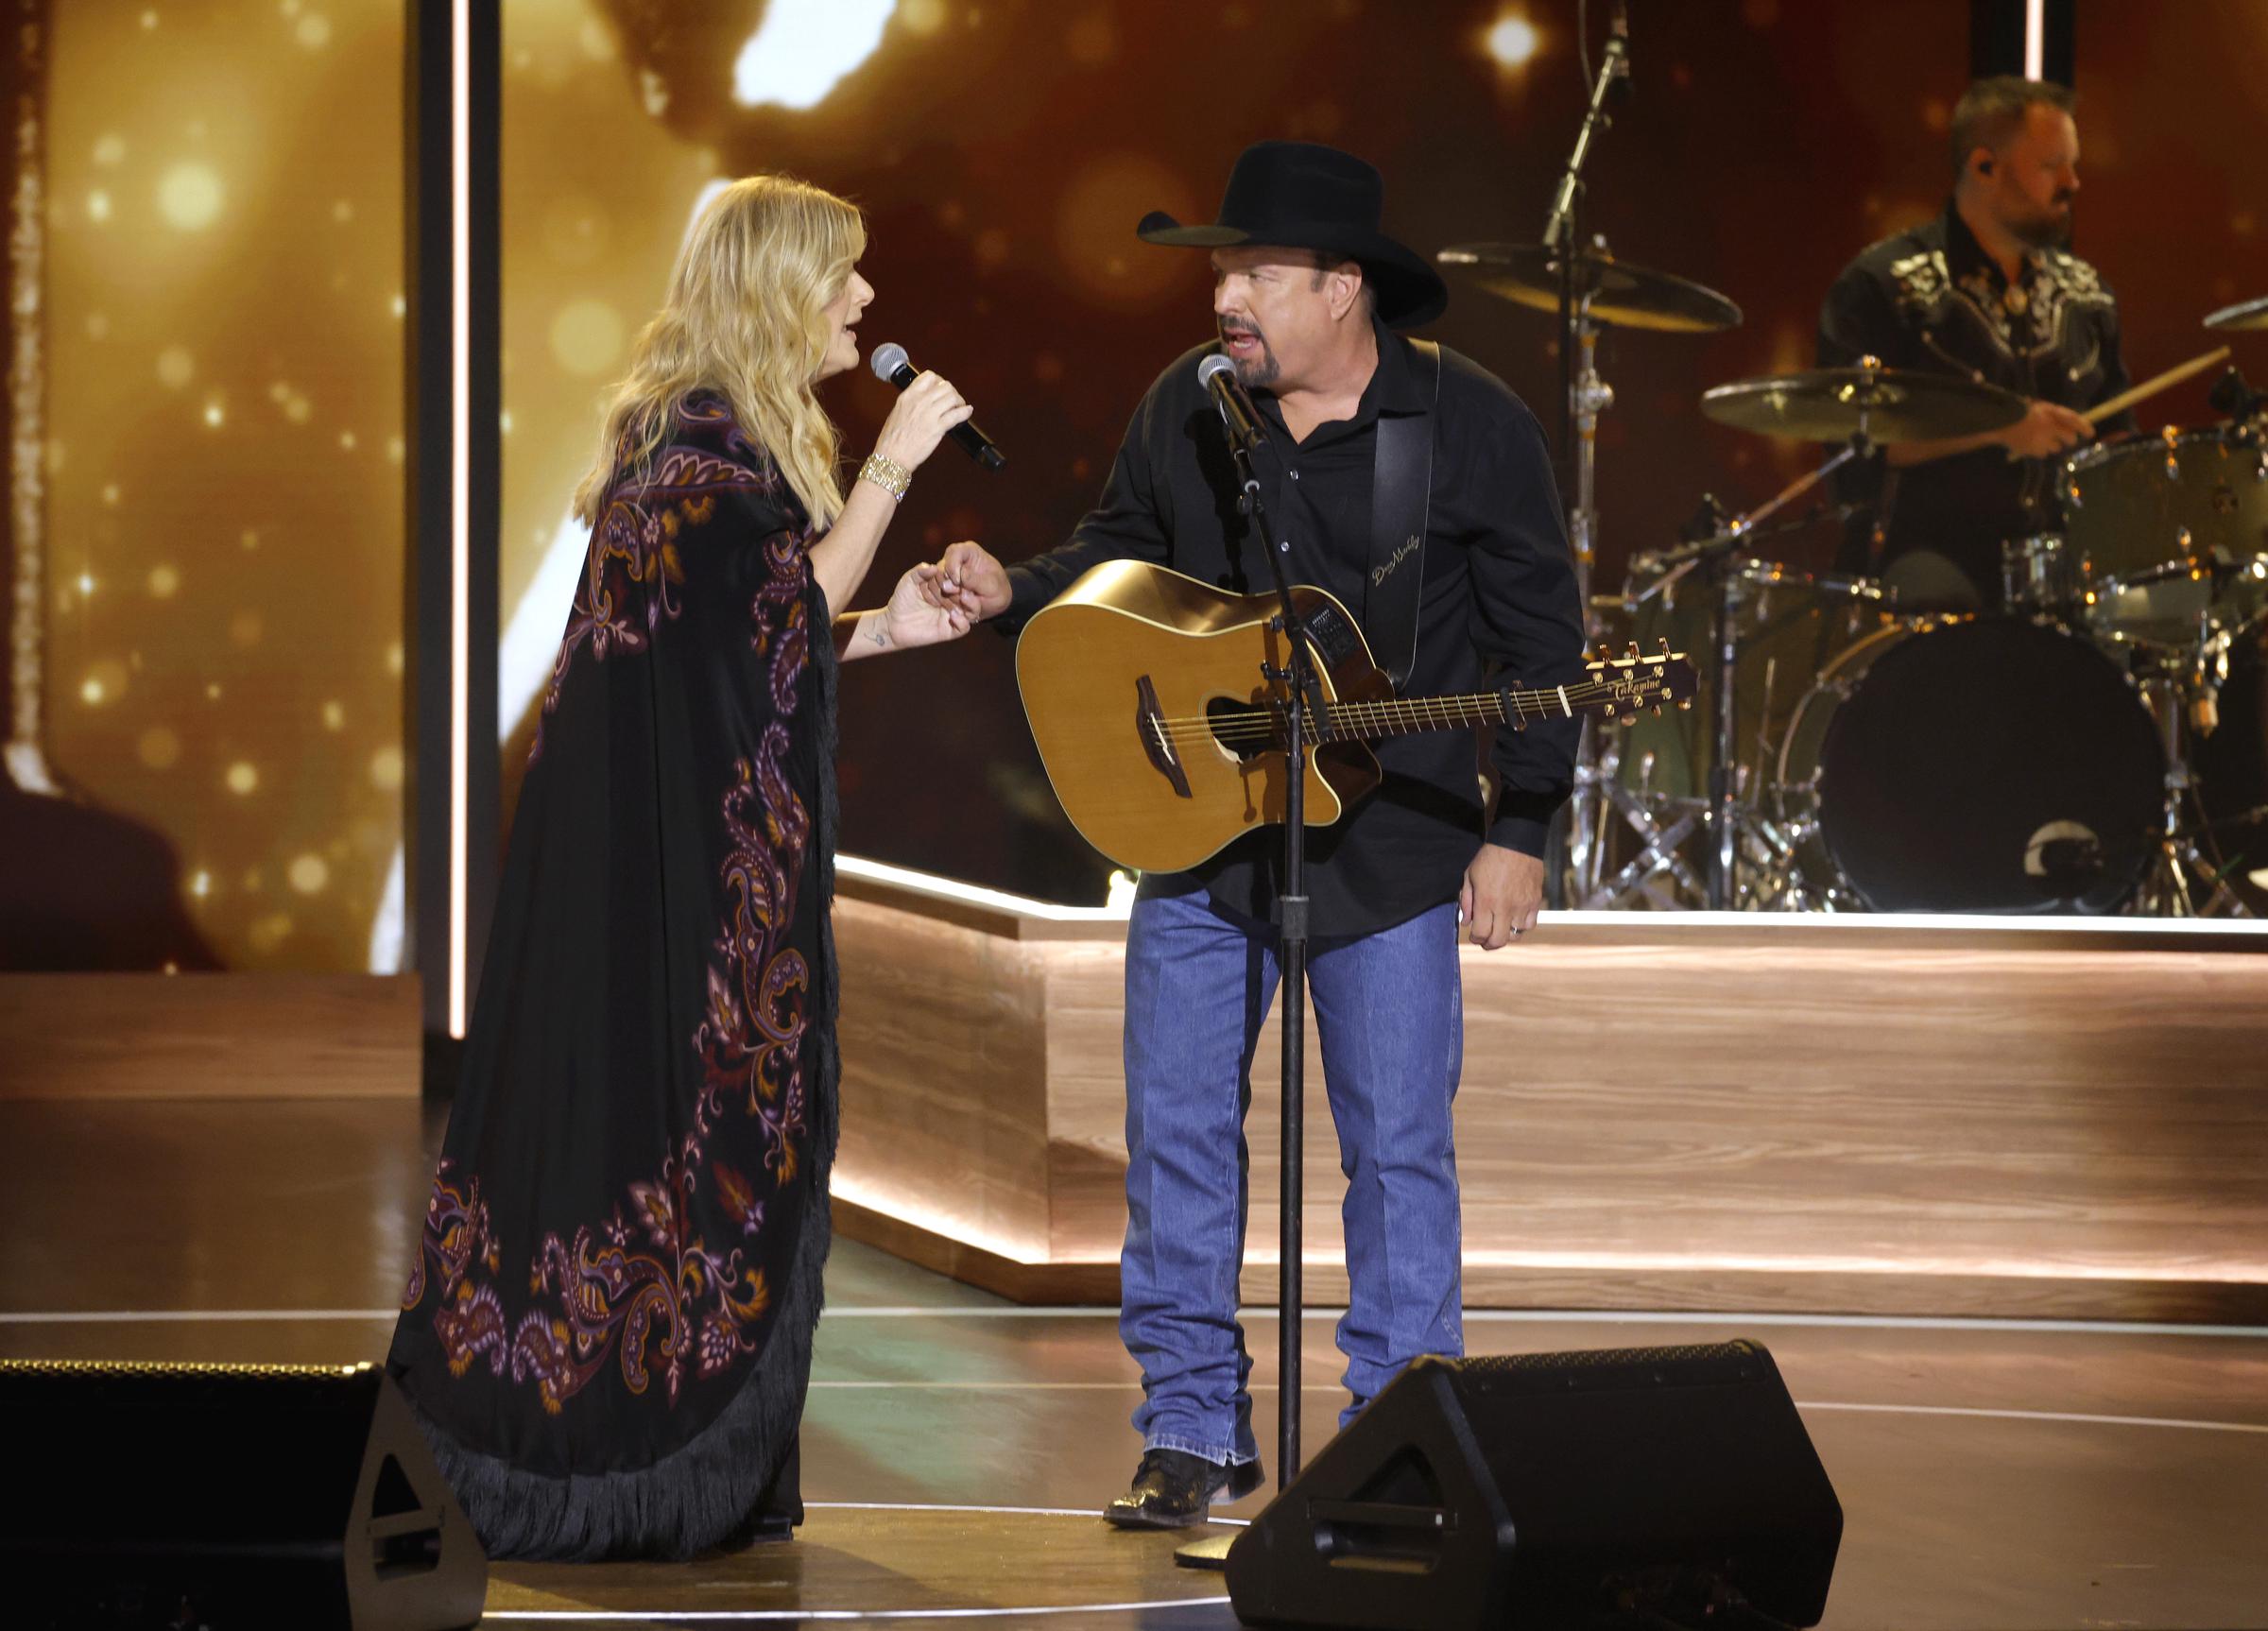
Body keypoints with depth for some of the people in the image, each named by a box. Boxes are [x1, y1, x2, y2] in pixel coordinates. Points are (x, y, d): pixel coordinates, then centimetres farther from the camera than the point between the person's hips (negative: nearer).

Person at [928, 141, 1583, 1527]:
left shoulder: (1470, 424, -9)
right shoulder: (1185, 409, 1)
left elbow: (1543, 638, -4)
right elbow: (1123, 552, 16)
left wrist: (1520, 831, -7)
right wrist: (1016, 595, -4)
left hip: (1393, 848, -3)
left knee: (1399, 1147, 2)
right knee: (1177, 1128, 4)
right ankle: (1195, 1427, 16)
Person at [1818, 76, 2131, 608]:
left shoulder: (2084, 290, 19)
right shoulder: (1882, 285, -2)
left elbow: (2114, 431, 28)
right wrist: (1998, 428, -16)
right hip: (1927, 546, -6)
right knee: (1938, 603, -39)